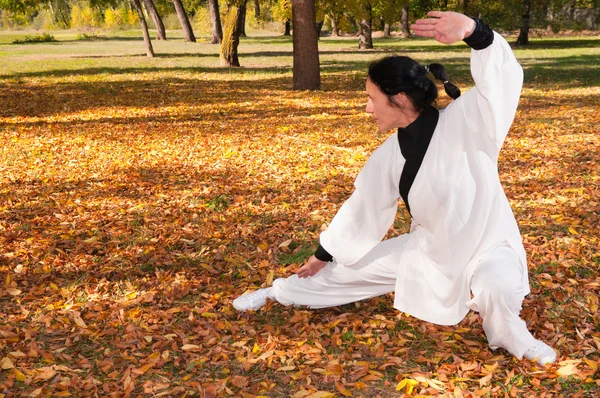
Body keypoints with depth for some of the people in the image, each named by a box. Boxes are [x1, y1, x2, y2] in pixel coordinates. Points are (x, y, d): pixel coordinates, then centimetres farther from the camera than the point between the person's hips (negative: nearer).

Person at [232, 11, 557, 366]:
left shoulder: (463, 122, -23)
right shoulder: (391, 154, -6)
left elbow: (504, 79, -38)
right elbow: (364, 206, 5)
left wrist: (473, 30, -58)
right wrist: (324, 255, 14)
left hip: (485, 247, -5)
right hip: (430, 249, 5)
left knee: (494, 286, -39)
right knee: (349, 270, 10)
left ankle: (510, 336, -2)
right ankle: (276, 294, 34)